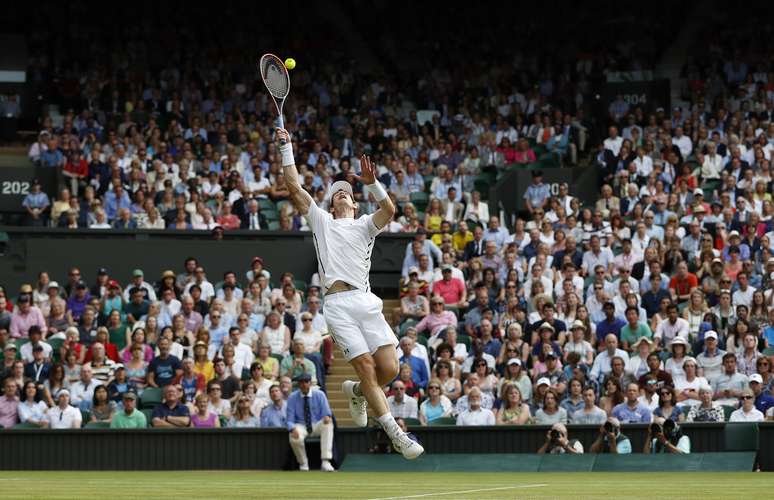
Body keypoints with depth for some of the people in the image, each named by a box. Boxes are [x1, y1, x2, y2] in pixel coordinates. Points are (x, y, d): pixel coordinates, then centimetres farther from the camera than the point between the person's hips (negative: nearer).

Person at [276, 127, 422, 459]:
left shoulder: (365, 225, 21)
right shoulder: (321, 221, 21)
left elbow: (389, 210, -1)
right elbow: (294, 187, 14)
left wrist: (371, 183, -14)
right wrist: (286, 148, 12)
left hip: (366, 302, 2)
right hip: (338, 304, -2)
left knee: (389, 369, -9)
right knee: (366, 367, -12)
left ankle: (356, 392, 24)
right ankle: (396, 435, -9)